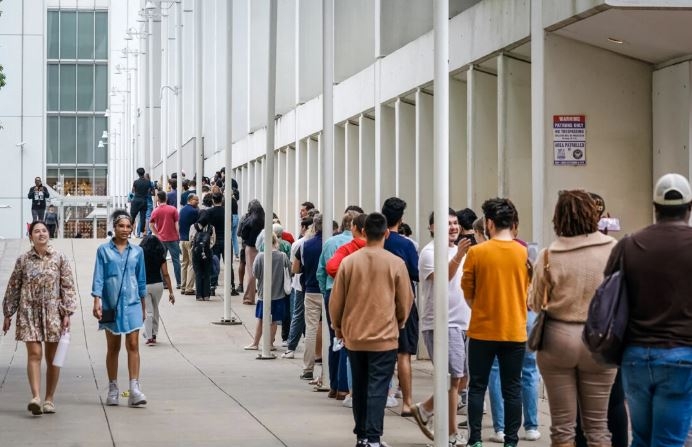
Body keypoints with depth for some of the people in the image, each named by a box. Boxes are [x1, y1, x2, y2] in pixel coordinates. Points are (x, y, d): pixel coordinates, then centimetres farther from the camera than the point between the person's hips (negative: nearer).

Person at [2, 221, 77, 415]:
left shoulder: (60, 258, 2)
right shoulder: (23, 260, 4)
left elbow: (68, 286, 2)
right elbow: (13, 288, 9)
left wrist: (67, 312, -5)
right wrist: (8, 314, 9)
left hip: (53, 312, 0)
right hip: (29, 313, 0)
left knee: (52, 357, 5)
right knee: (34, 354, -12)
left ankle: (49, 399, 14)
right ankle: (36, 397, -20)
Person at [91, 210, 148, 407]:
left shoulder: (137, 251, 7)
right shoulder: (104, 250, 0)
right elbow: (98, 277, -2)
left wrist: (143, 306, 17)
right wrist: (97, 301, -13)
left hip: (132, 304, 1)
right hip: (111, 304, -1)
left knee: (133, 345, -8)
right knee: (113, 347, 8)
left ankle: (134, 389, -11)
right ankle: (113, 389, 16)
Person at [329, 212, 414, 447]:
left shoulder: (348, 262, -4)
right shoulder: (396, 264, -8)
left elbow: (335, 301, 1)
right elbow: (405, 301, 0)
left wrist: (339, 328, 18)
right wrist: (398, 323, 20)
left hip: (354, 336, 2)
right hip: (384, 337, -2)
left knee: (360, 387, 15)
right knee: (377, 389, -1)